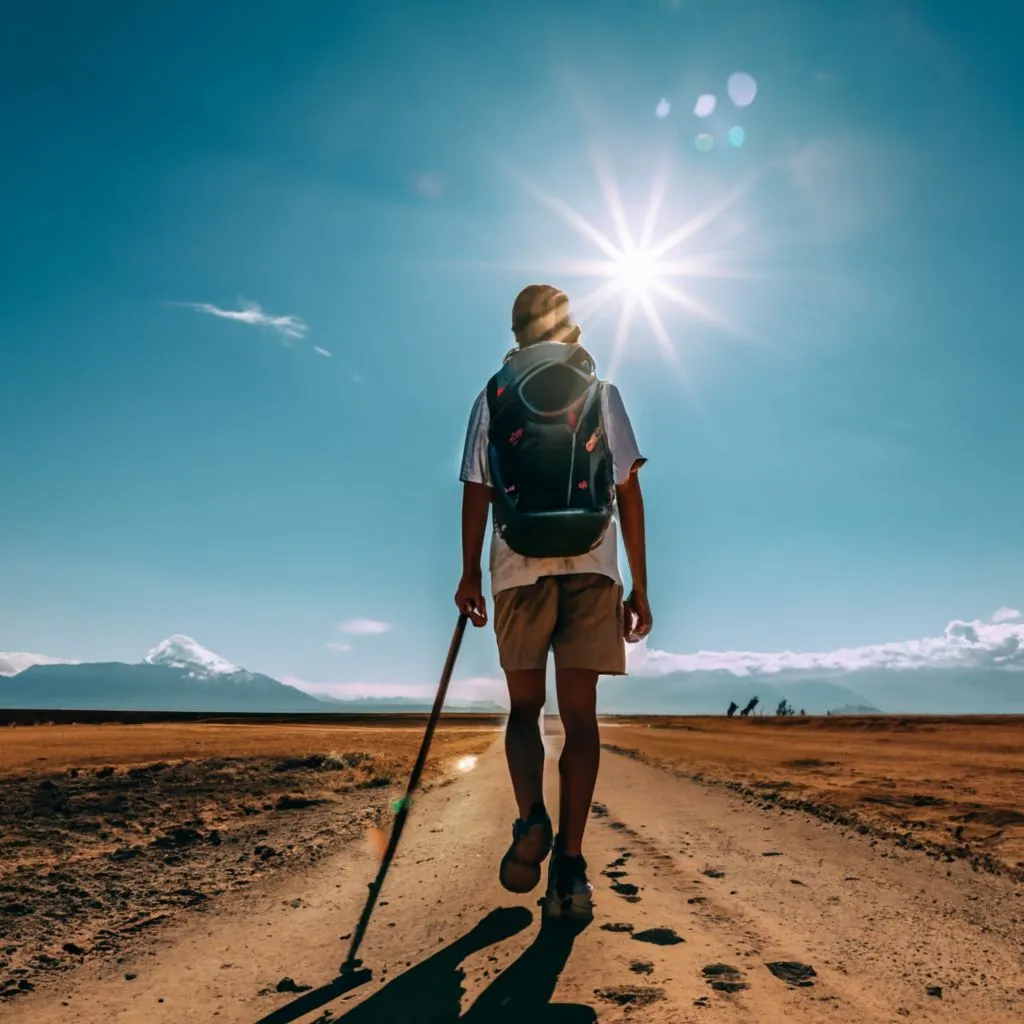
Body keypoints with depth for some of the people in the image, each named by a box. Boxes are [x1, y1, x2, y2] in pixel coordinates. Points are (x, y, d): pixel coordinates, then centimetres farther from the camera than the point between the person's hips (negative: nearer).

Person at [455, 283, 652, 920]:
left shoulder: (493, 396, 7)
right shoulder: (602, 392, 7)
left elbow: (477, 492, 5)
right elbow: (629, 492, 3)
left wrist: (469, 575, 14)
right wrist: (640, 588, 6)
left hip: (518, 570, 0)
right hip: (592, 569, 0)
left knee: (525, 707, 15)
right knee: (580, 715, 5)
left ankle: (531, 819, -8)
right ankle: (570, 865, 2)